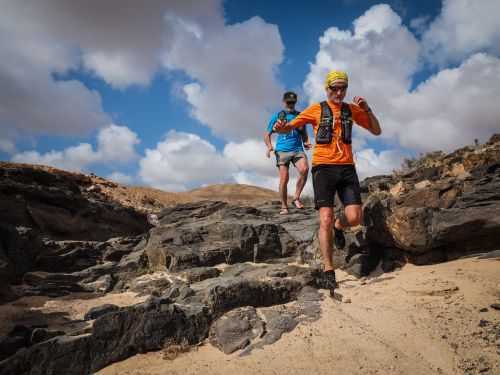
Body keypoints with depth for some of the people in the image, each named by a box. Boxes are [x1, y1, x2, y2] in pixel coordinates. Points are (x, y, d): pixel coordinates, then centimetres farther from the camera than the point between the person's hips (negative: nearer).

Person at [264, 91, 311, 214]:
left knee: (304, 169, -25)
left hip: (297, 149, 1)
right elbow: (267, 134, 10)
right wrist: (269, 146, -9)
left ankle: (296, 197, -10)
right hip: (282, 151, -1)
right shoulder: (277, 116, 10)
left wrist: (306, 142, 1)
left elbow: (304, 134, 23)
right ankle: (284, 206, 7)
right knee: (284, 179, -7)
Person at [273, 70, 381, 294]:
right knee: (325, 220, -9)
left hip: (347, 168, 3)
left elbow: (377, 131, 16)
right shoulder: (317, 109, 5)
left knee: (354, 218, -9)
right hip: (323, 168, -3)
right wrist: (280, 128, -20)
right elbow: (290, 126, 4)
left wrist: (367, 109, 0)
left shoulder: (352, 109, 15)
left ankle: (338, 226, 28)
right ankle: (328, 271, 0)